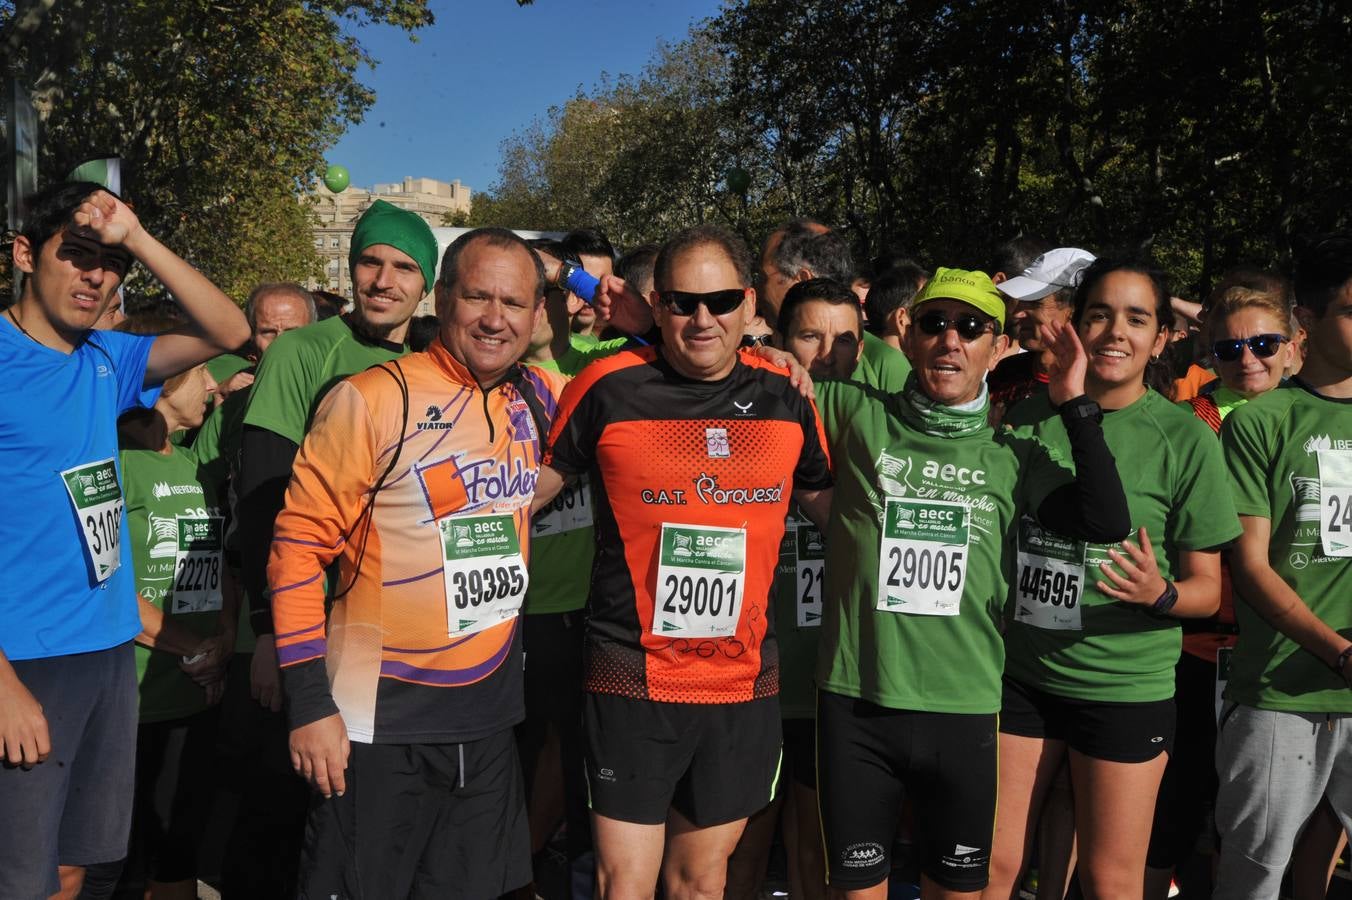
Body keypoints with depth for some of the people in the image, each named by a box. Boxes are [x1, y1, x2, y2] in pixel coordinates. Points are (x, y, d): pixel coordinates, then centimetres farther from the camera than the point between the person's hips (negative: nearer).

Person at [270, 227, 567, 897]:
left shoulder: (539, 400, 4)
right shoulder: (372, 399, -12)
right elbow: (300, 544, -10)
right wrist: (309, 704, -13)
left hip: (491, 717, 5)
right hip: (380, 724, -5)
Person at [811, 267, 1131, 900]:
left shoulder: (1011, 457, 6)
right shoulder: (856, 416, 0)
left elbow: (1107, 521, -3)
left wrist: (1075, 405, -4)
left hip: (965, 711, 2)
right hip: (855, 705, -2)